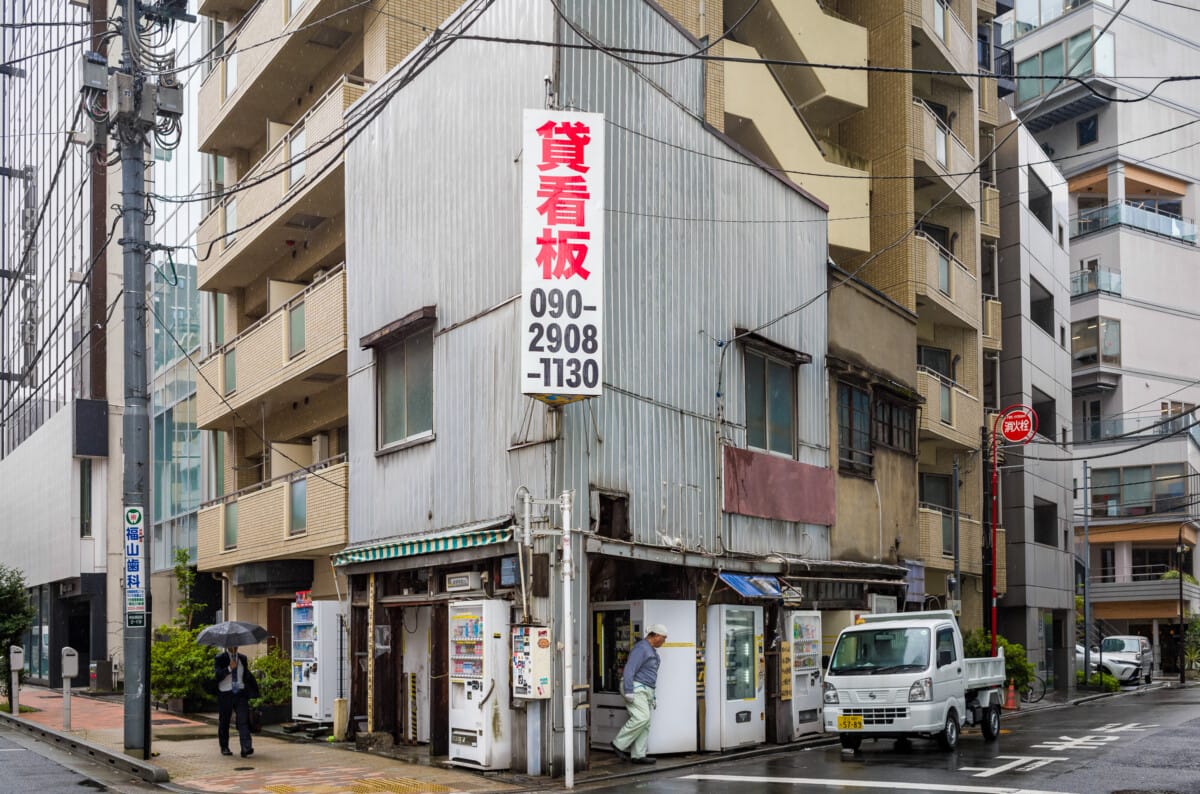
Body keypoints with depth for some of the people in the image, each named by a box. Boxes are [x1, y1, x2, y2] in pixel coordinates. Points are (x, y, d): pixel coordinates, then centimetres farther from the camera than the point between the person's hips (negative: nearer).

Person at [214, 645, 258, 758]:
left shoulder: (243, 658, 13)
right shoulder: (219, 658, 0)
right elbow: (217, 675, -13)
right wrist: (229, 668, -25)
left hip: (240, 694, 2)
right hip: (225, 694, -2)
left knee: (243, 721, -11)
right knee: (224, 722, 7)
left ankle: (246, 748, -19)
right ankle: (224, 748, 22)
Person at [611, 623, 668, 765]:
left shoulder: (651, 650, 18)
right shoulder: (641, 648, -14)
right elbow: (629, 670, -20)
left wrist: (652, 696, 25)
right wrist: (629, 692, -24)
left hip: (645, 690, 10)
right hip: (635, 688, -10)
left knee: (645, 723, 3)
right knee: (641, 718, -20)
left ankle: (638, 755, 3)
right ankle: (619, 744, -10)